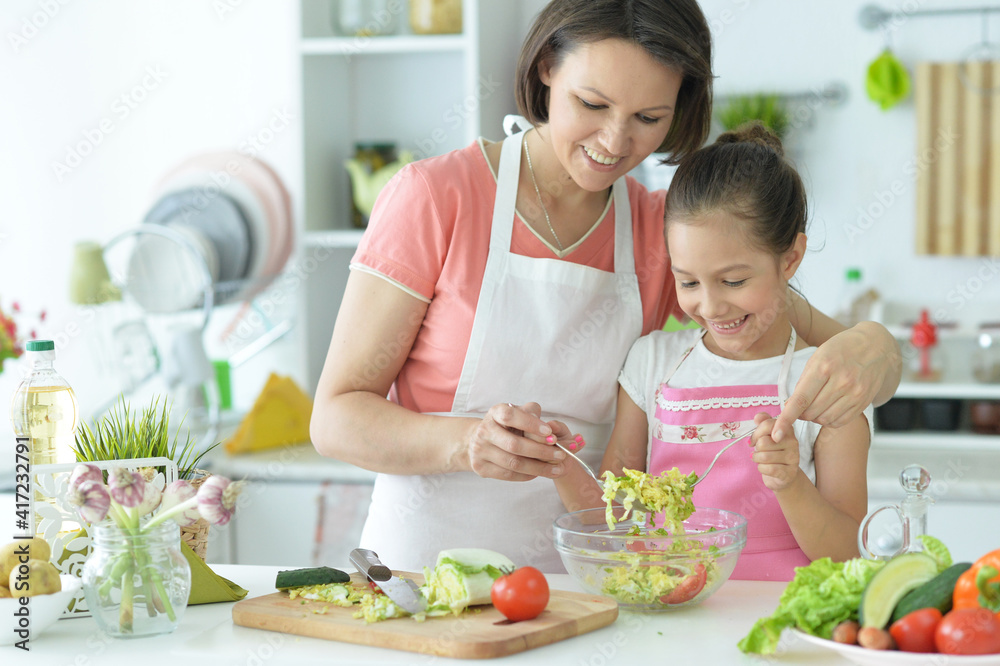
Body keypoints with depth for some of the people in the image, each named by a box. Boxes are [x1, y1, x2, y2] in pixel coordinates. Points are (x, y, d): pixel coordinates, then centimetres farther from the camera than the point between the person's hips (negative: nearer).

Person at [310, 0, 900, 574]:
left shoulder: (664, 233, 6)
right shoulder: (433, 196, -5)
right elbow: (336, 417, -6)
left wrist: (869, 349, -20)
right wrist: (465, 443, -25)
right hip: (425, 560, -6)